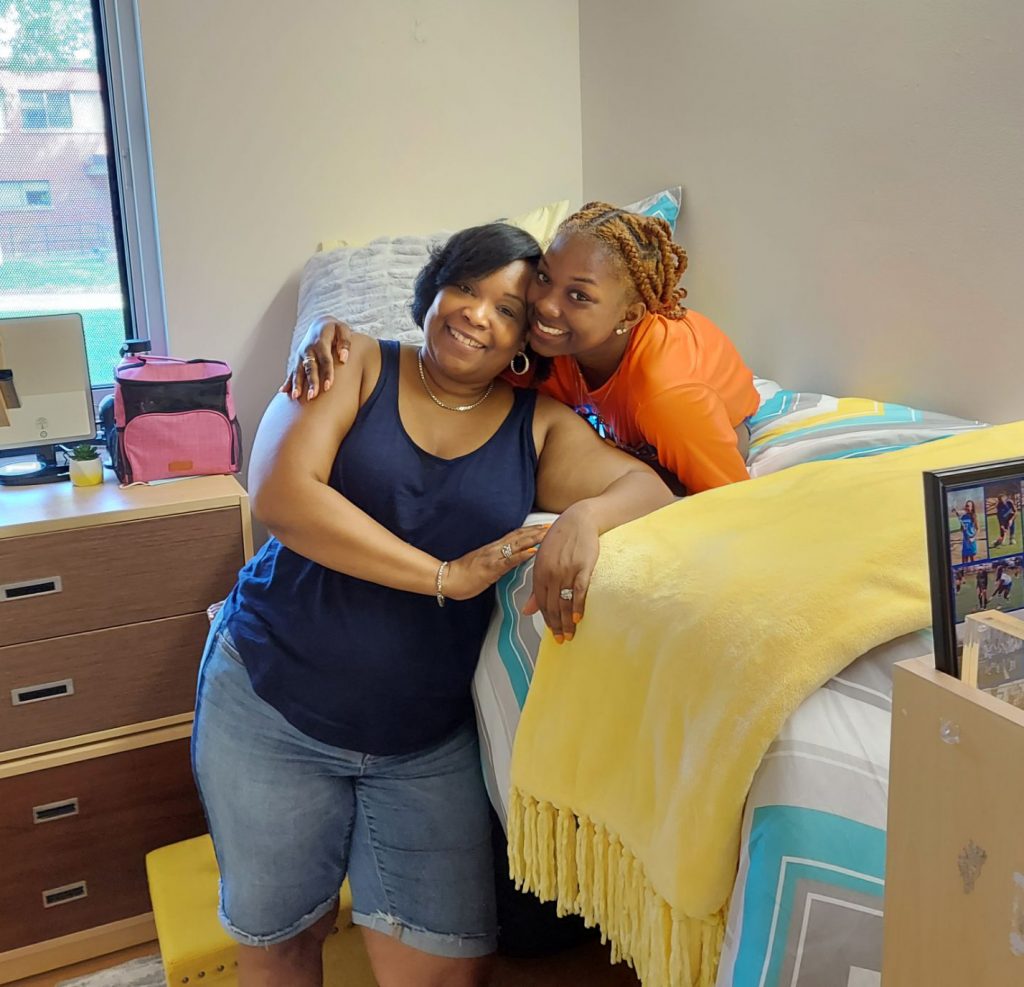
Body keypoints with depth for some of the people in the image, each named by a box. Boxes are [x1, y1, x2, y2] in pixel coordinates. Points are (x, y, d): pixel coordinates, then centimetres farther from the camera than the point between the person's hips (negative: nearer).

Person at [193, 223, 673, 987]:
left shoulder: (539, 427, 2)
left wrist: (586, 516, -32)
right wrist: (446, 576, -22)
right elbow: (279, 495, -18)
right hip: (271, 702, -1)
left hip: (428, 740, 1)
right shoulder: (357, 367, -4)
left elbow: (650, 488, -8)